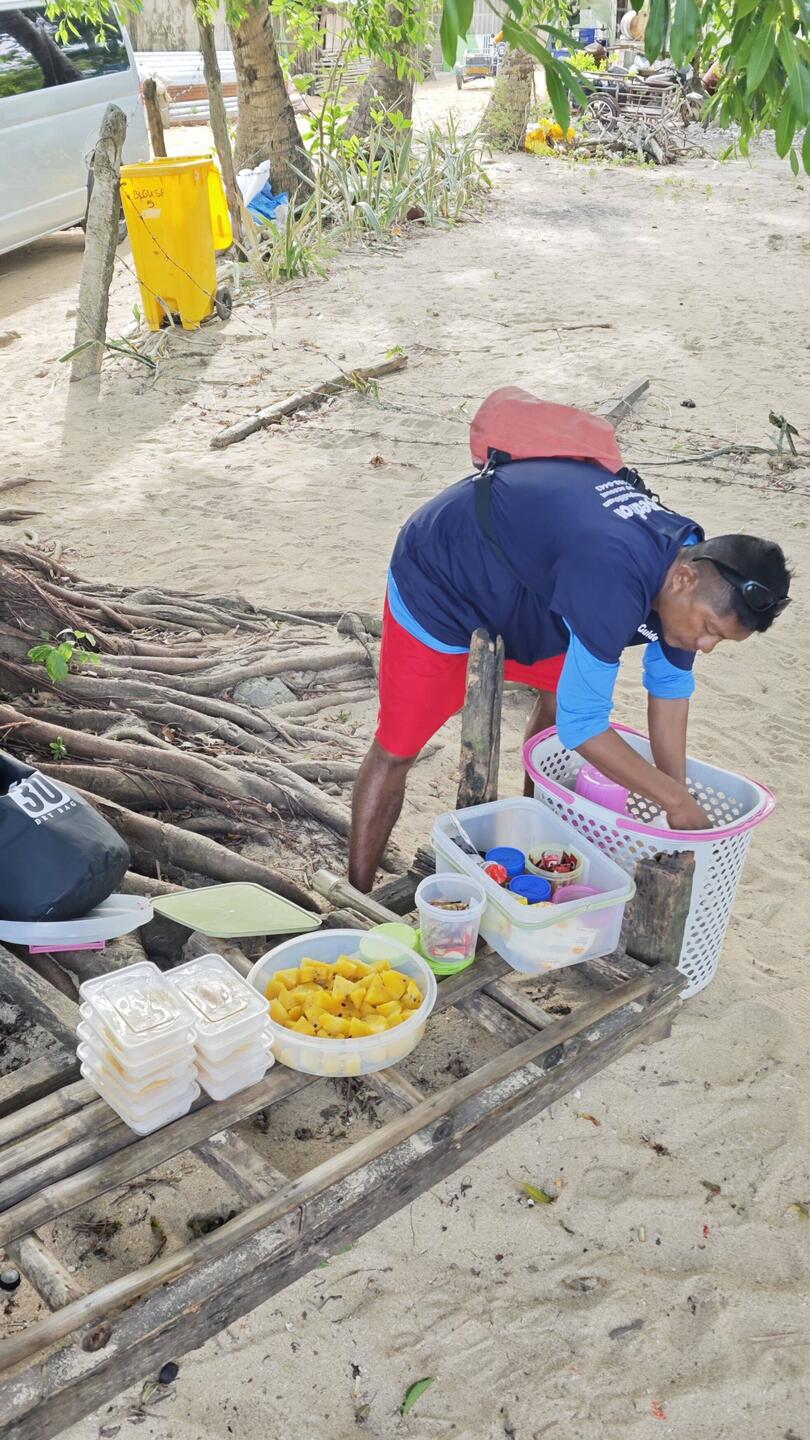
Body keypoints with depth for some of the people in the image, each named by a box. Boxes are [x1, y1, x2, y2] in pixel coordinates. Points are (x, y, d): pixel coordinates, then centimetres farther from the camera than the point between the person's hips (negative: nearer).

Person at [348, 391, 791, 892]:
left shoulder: (690, 558, -13)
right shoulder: (615, 581, -41)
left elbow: (670, 685, 0)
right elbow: (582, 725, -35)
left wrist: (679, 802, 0)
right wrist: (675, 798, -24)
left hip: (523, 581, 9)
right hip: (437, 575, -8)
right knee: (397, 749, -4)